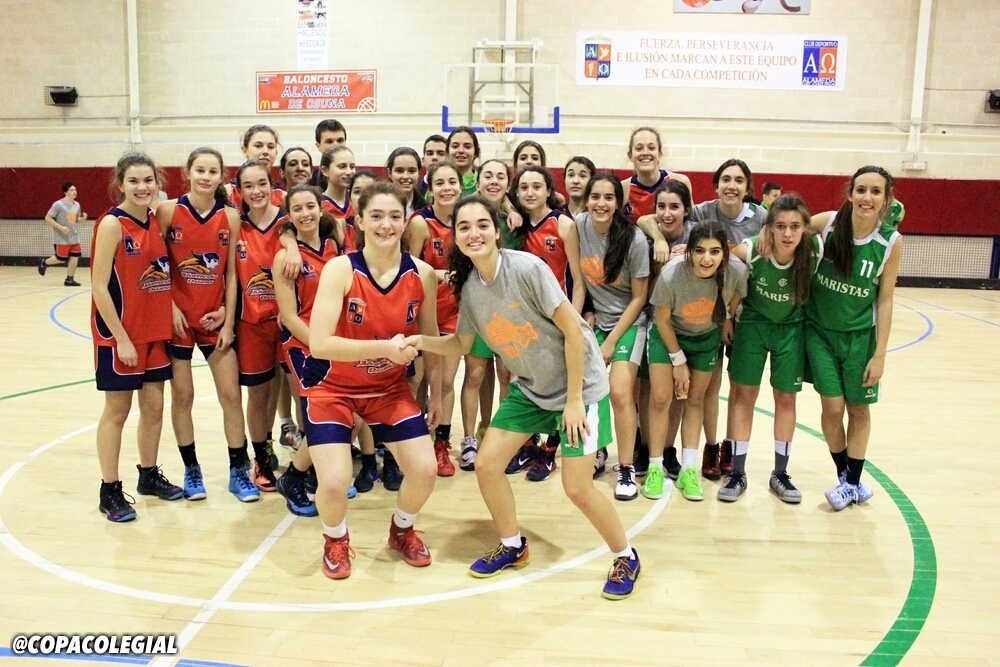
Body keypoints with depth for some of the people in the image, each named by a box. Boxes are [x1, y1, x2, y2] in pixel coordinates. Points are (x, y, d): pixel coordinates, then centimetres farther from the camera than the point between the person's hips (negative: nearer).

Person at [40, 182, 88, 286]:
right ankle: (44, 262, 27)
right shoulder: (58, 204, -13)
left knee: (75, 257, -1)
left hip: (74, 237, 6)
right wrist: (61, 227, -20)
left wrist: (83, 218, -4)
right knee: (62, 259, -2)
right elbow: (47, 218, -11)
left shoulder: (77, 205, 8)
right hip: (61, 238, -6)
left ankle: (69, 279, 9)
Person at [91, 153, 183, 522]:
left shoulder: (157, 221, 6)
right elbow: (99, 287, -15)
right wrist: (121, 338, -16)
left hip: (155, 330, 6)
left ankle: (149, 475, 30)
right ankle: (110, 492, 16)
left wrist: (172, 308, 1)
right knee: (117, 411, 4)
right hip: (119, 332, -6)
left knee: (154, 407, 13)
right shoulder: (112, 224, -13)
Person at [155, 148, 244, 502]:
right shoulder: (169, 211, -5)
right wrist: (171, 308, -10)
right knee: (182, 395, 6)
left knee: (231, 394, 1)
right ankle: (191, 470, 22)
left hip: (216, 317, 1)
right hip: (178, 316, -1)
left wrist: (228, 320, -2)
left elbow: (231, 273, 1)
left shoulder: (230, 217, -1)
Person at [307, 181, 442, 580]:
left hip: (390, 387, 3)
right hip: (332, 387, -3)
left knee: (425, 470, -8)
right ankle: (335, 539, 20)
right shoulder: (340, 269, -20)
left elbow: (429, 338, 5)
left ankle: (402, 530, 28)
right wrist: (384, 347, -35)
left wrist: (435, 394, 9)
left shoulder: (422, 274, -10)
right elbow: (319, 344, -28)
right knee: (335, 483, -18)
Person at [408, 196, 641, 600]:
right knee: (486, 465, 2)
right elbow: (461, 344, 9)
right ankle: (513, 546, 27)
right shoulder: (468, 285, -4)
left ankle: (626, 558, 19)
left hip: (579, 384, -6)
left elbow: (572, 328, -21)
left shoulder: (526, 268, -24)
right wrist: (420, 341, -9)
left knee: (577, 488, -7)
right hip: (529, 388, 7)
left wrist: (574, 399, -18)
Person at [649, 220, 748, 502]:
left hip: (707, 338, 2)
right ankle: (655, 468, 5)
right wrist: (678, 360, -11)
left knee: (695, 399, 7)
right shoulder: (671, 274, -33)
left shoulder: (737, 271, -28)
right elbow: (662, 320, -18)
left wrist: (727, 319, 7)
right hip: (668, 336, -2)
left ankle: (688, 470, 15)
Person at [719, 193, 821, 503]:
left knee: (786, 398, 8)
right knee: (744, 395, 2)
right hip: (752, 324, -1)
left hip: (792, 329, 1)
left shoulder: (815, 251, -25)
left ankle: (780, 474, 23)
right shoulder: (751, 250, -26)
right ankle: (738, 473, 14)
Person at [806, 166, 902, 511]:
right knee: (833, 408, 0)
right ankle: (845, 478, 24)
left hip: (860, 336, 1)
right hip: (820, 331, 0)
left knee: (859, 408, 10)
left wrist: (879, 355, -8)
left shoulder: (891, 242, -12)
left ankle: (853, 482, 29)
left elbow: (884, 301, -8)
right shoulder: (827, 223, -14)